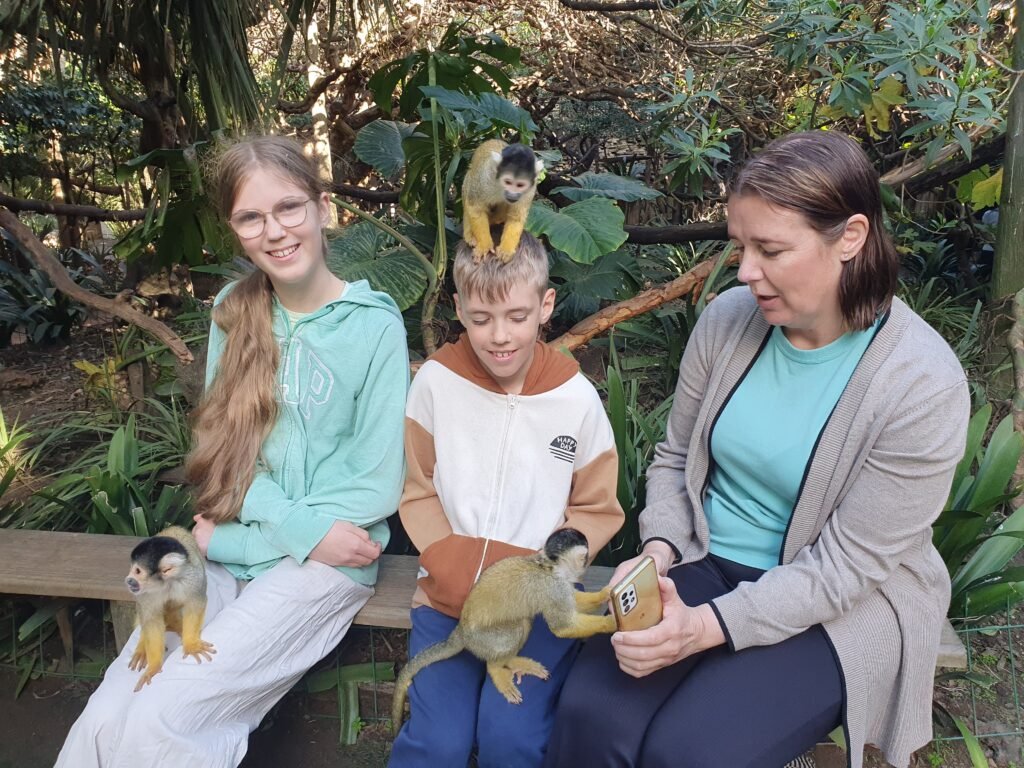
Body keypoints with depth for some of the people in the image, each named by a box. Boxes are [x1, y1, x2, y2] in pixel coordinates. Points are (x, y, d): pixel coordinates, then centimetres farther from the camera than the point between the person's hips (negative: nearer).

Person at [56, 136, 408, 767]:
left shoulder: (375, 325, -9)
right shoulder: (234, 311, 5)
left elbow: (377, 484, -9)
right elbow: (228, 444, 3)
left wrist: (230, 535, -10)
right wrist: (304, 529, -12)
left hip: (325, 562, -4)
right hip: (224, 549, 4)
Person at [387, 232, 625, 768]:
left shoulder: (576, 396, -6)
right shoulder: (436, 381, -5)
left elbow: (596, 509, 2)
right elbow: (419, 492, 3)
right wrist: (452, 569, -11)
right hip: (449, 594, 1)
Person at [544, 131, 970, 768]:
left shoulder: (922, 383, -19)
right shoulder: (728, 319, -6)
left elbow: (845, 566, -17)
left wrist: (707, 628, -26)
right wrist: (658, 553, -12)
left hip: (836, 607, -3)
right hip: (704, 562, 3)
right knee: (590, 717, -19)